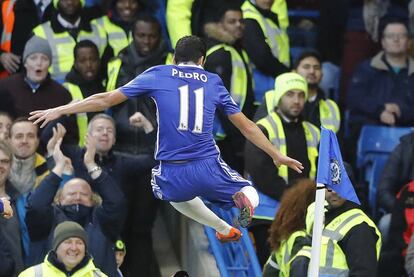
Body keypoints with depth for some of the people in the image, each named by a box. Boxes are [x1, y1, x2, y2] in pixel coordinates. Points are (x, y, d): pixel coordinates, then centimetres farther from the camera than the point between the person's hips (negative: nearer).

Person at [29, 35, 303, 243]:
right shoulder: (214, 82, 13)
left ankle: (224, 229, 14)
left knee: (176, 192, 38)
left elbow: (105, 100, 9)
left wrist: (59, 110, 18)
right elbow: (247, 126, 18)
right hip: (208, 169, 0)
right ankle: (243, 198, -15)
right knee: (250, 193, 24)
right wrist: (277, 156, 30)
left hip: (172, 175, 0)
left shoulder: (157, 75, 9)